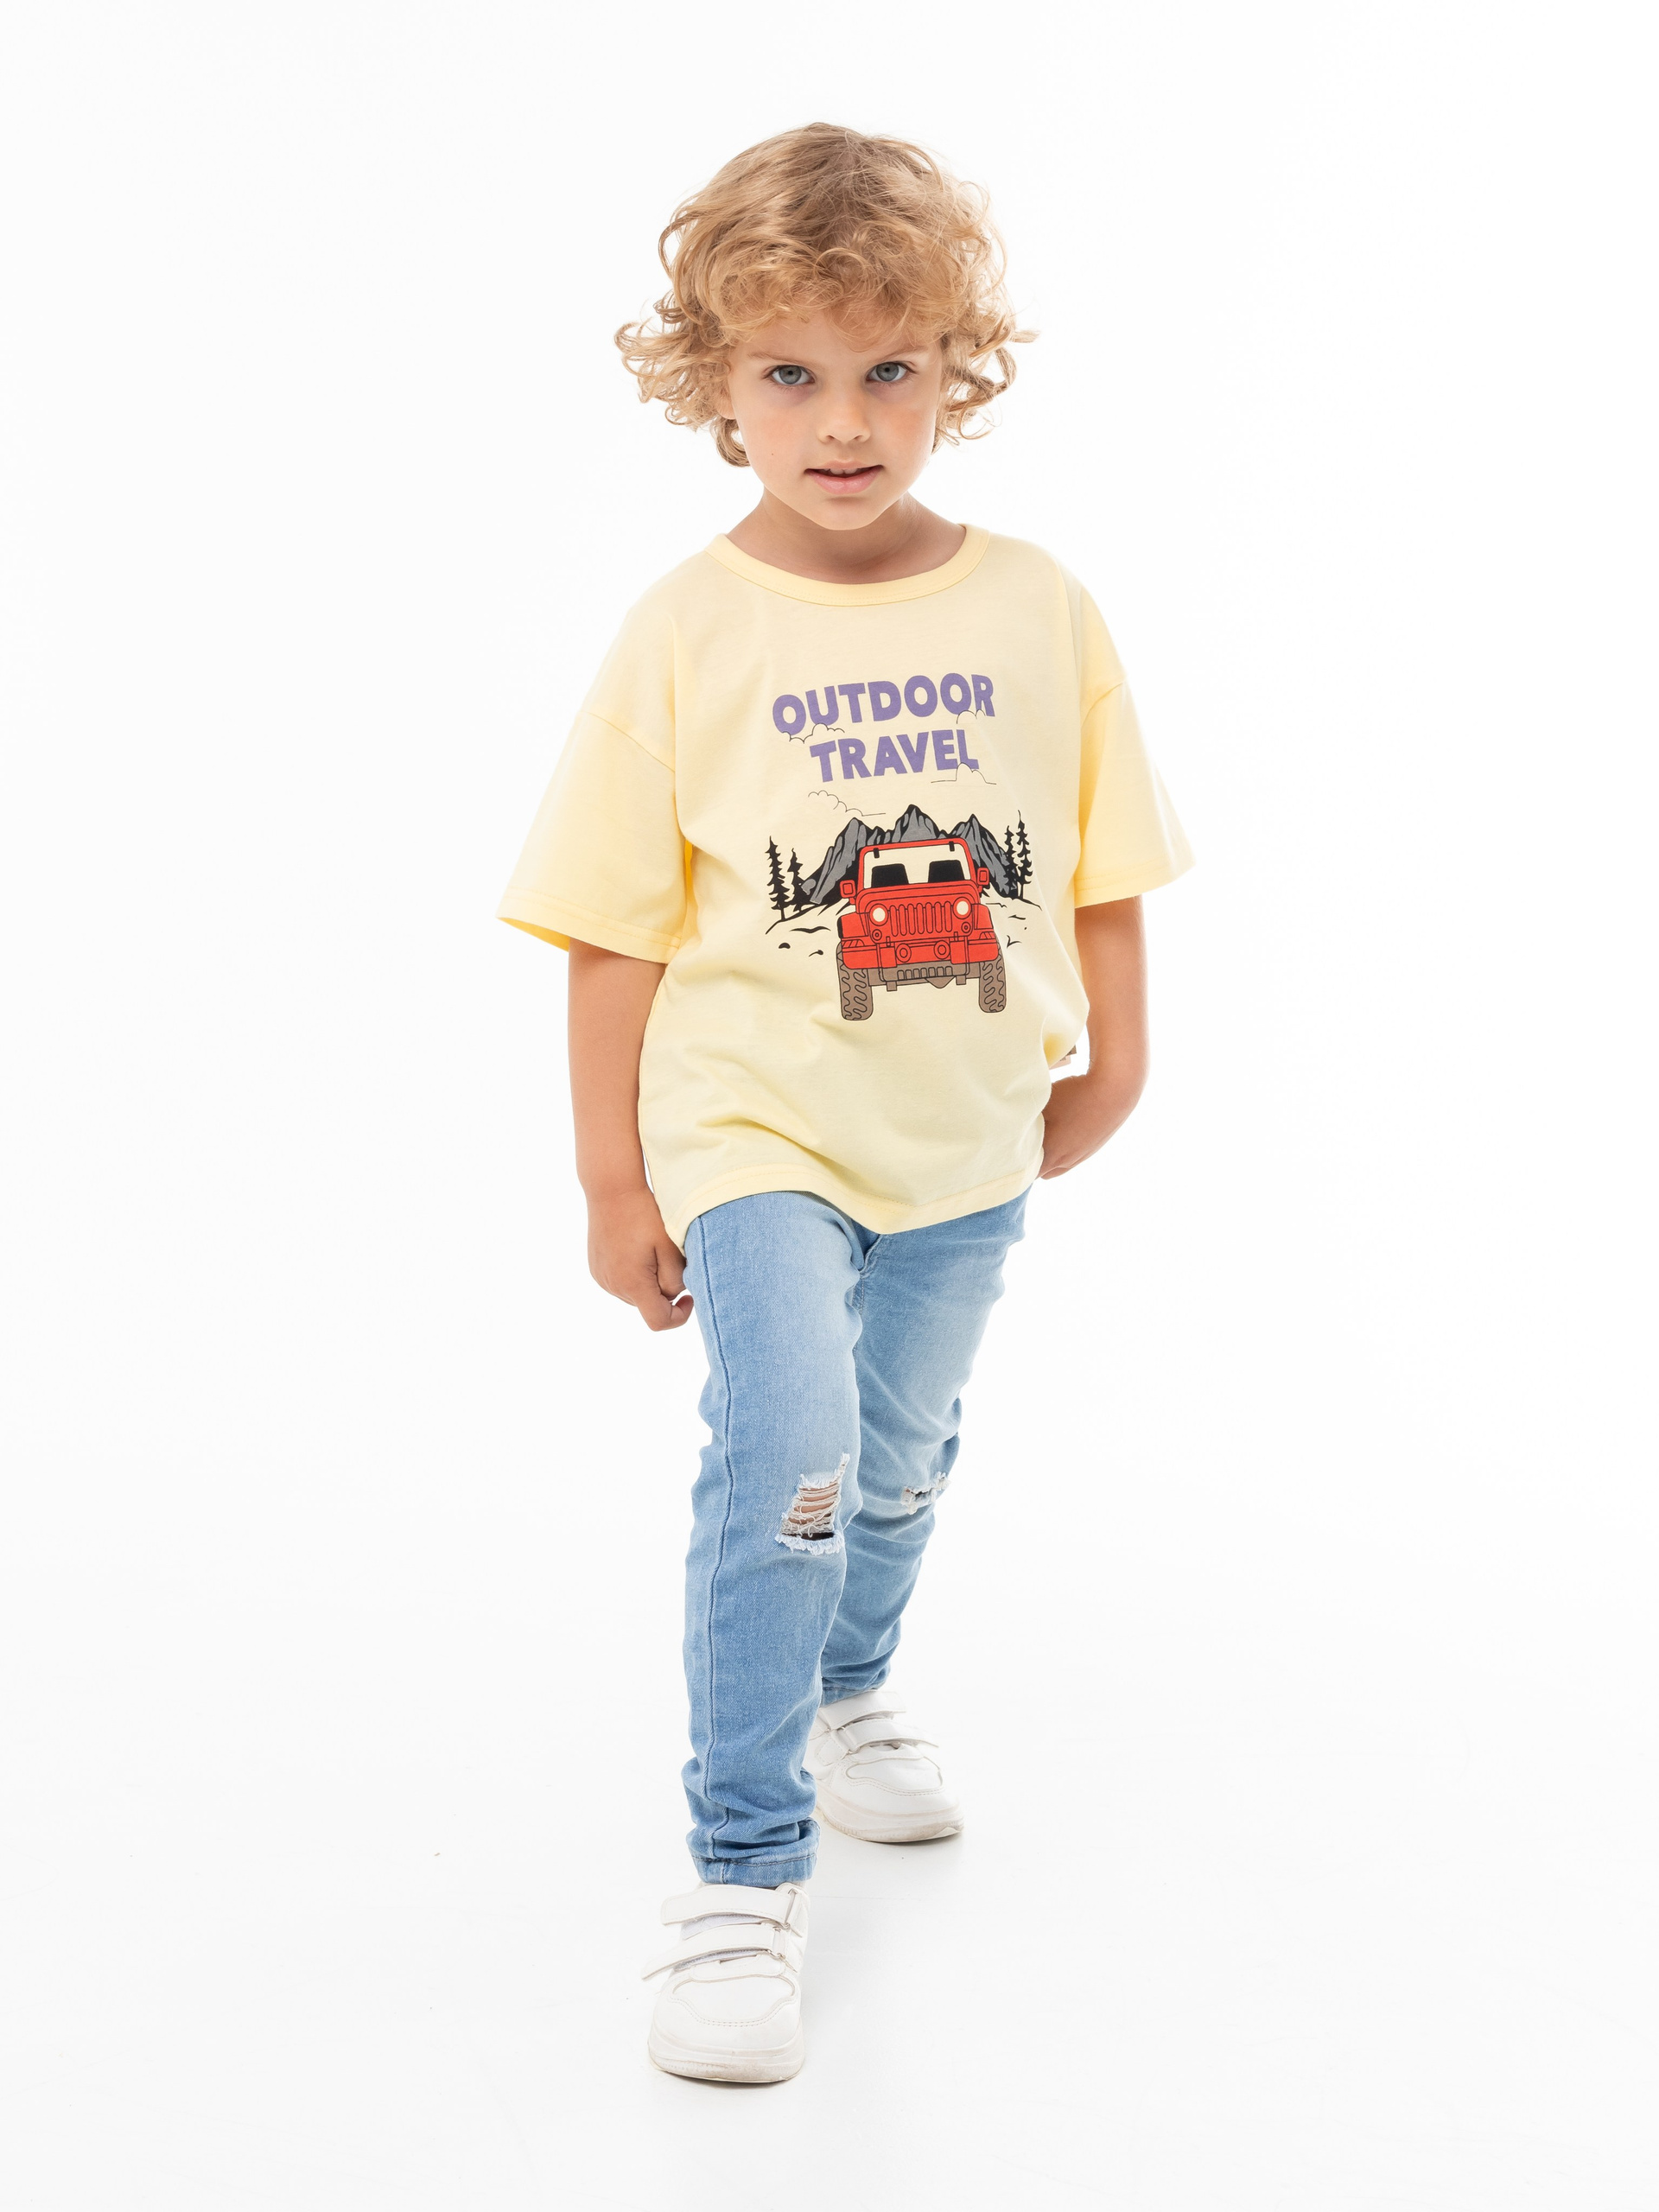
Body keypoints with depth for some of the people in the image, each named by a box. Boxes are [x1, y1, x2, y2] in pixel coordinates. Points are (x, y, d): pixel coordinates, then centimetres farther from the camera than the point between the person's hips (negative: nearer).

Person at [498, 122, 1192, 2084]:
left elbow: (1100, 865, 8)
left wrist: (1110, 1059, 9)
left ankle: (845, 1694, 50)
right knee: (784, 1452, -20)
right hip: (755, 1128, -4)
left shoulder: (1037, 611, -3)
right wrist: (616, 1184, -6)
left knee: (899, 1464, 21)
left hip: (965, 1140, 4)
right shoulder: (685, 635, -10)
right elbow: (616, 933, -7)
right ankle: (744, 1875, -8)